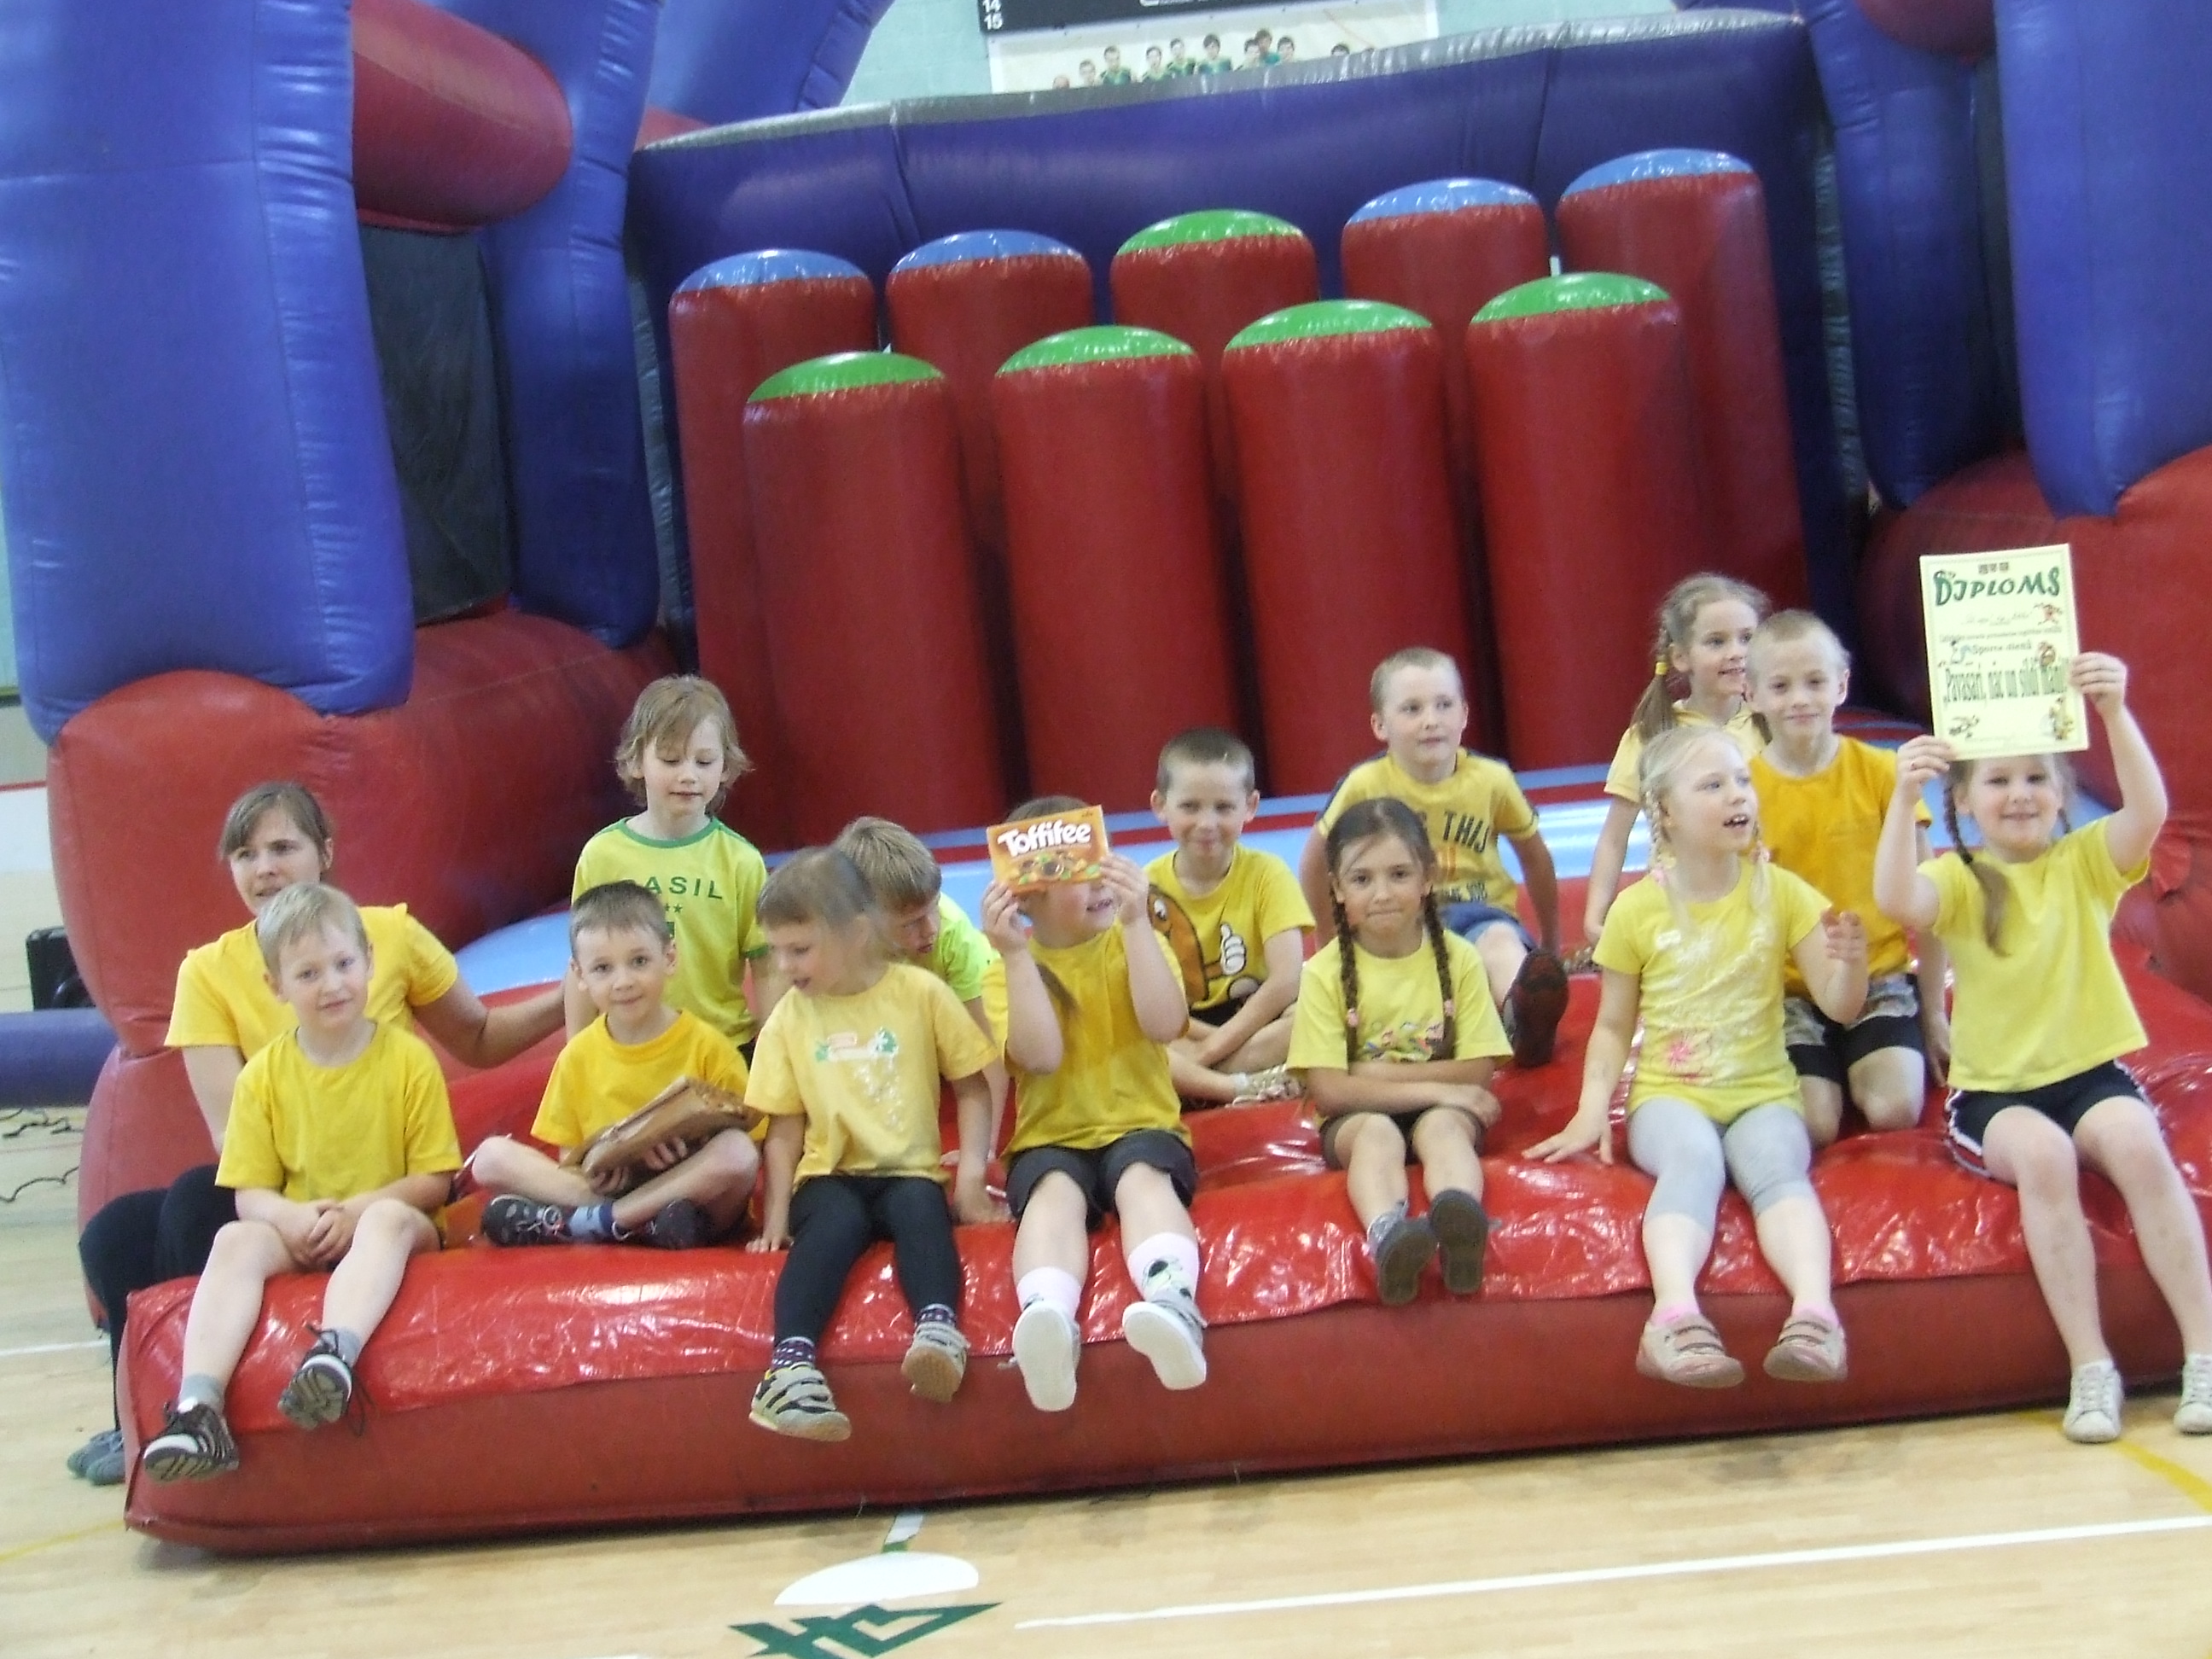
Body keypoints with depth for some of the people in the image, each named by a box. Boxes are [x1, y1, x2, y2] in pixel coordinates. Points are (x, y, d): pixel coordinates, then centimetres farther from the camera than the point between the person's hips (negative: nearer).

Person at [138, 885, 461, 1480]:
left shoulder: (408, 1058, -1)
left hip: (390, 1225, -2)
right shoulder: (263, 1075, 5)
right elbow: (250, 1193, 4)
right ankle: (198, 1406, -45)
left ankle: (335, 1354, -61)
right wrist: (291, 1219, -19)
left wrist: (356, 1210, -19)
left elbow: (435, 1181, -3)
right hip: (297, 1238, 2)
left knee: (389, 1218, -36)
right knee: (236, 1239, -28)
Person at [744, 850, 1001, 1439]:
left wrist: (972, 1170, -7)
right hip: (830, 1175, 1)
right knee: (835, 1224, -33)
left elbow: (972, 1086, 5)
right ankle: (791, 1363, -49)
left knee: (920, 1208, -35)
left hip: (909, 1171, 0)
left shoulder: (921, 993, 2)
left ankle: (939, 1328, -54)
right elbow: (785, 1126, 10)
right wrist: (776, 1212, 0)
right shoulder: (788, 1020, 8)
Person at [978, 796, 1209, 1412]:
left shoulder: (1132, 943, 8)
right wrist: (1017, 953, -18)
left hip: (1141, 1126, 0)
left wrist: (1135, 922, -18)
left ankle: (1175, 1305, -60)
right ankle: (1048, 1320, -61)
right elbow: (1041, 1055, -12)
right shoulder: (1009, 965, 5)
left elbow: (1165, 1025, -12)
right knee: (1055, 1191, -32)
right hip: (1051, 1137, 0)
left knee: (1144, 1178, -32)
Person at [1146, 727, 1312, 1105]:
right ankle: (1245, 1087, -31)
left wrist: (1212, 1047, -19)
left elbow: (1286, 981, -14)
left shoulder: (1267, 874, -3)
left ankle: (1190, 1078, -25)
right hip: (1178, 1039, 0)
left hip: (1257, 1025, 0)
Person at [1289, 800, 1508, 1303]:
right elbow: (1329, 1091, -12)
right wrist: (1435, 1088, -17)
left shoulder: (1458, 958, -2)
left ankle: (1459, 1219, -66)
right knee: (1377, 1133, -34)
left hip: (1442, 1110, 1)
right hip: (1357, 1117, -1)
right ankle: (1387, 1236, -65)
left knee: (1442, 1127, -33)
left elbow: (1478, 1070, -6)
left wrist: (1378, 1073, -13)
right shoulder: (1325, 973, -6)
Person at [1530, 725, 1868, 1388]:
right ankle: (1677, 1313, -55)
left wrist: (1850, 961, -21)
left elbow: (1839, 1007, 2)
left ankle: (1813, 1311, -52)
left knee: (1776, 1163, -33)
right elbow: (1613, 1024, 8)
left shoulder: (1779, 892, 5)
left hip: (1763, 1091, 1)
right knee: (1694, 1158, -35)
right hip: (1670, 1093, -1)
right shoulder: (1637, 910, 3)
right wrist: (1592, 1109, -7)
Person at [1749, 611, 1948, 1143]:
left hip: (1878, 978, 0)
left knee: (1895, 1110, -20)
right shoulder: (1742, 785, -4)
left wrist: (1934, 1011, 4)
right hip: (1787, 989, 0)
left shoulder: (1880, 771, -4)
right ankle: (1826, 1069, 13)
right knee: (1813, 1126, -19)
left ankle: (1858, 1066, 12)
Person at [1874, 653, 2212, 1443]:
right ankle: (2089, 1367, -27)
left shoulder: (2086, 860, 5)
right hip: (1993, 1089, -1)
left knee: (2139, 1144, -30)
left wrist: (2115, 712, -30)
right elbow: (1898, 901, -20)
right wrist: (1903, 798, -33)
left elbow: (2148, 810, -16)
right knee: (2042, 1155, -32)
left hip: (2090, 1071, 1)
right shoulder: (1960, 880, 3)